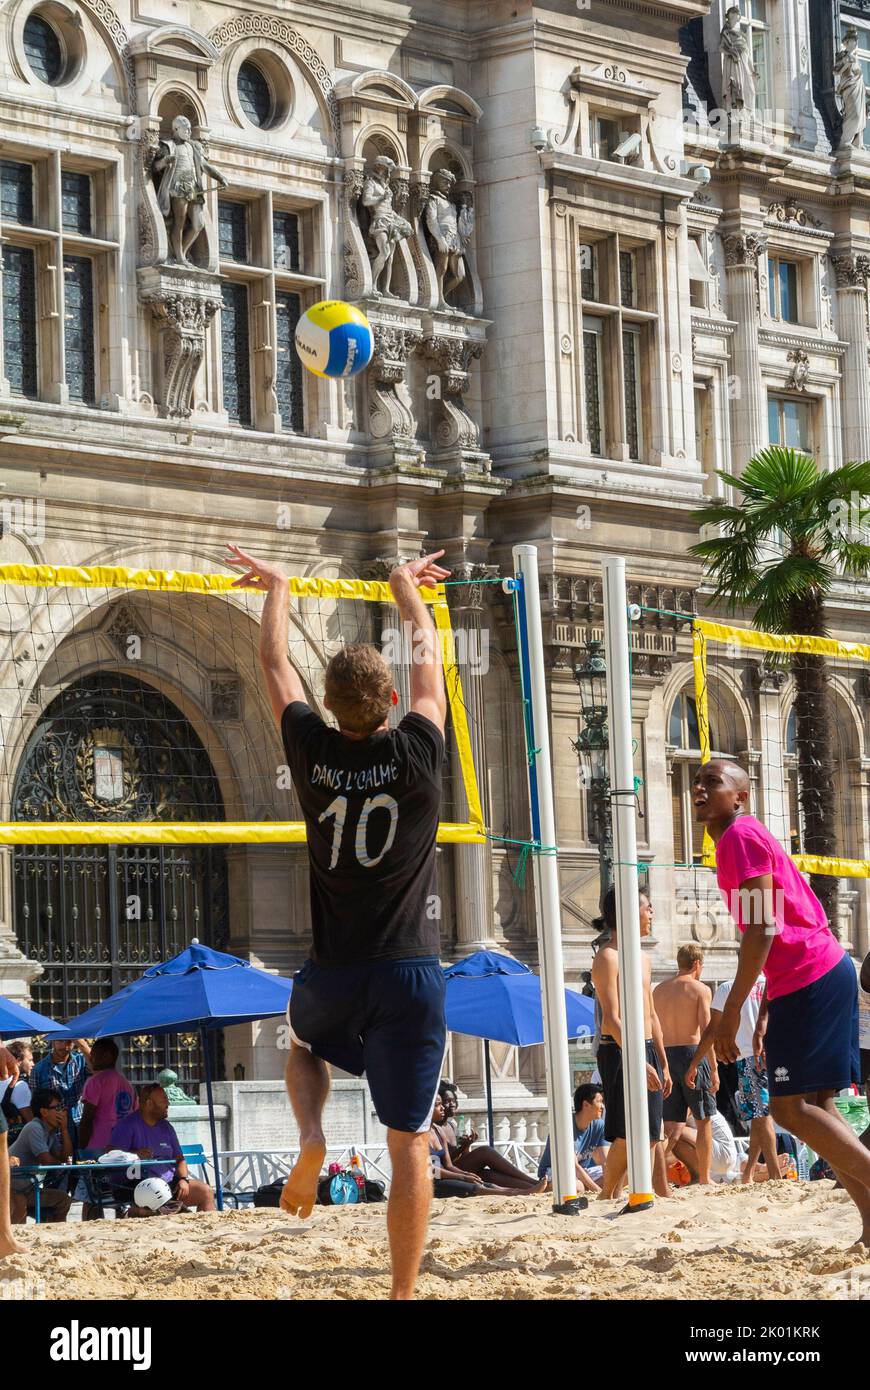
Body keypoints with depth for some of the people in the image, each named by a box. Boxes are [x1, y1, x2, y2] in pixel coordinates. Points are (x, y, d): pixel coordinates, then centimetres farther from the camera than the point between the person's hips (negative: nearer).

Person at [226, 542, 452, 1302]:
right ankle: (403, 1295, -2)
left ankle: (311, 1134, 7)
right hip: (410, 971, -2)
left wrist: (277, 588, 28)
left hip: (330, 975, 2)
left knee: (305, 1045, 36)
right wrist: (408, 587, 27)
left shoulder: (313, 752, -5)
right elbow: (430, 660, 10)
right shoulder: (416, 753, -8)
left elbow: (275, 663, 12)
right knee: (409, 1141, 2)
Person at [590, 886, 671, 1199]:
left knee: (651, 1133, 6)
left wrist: (663, 1064, 20)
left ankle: (663, 1193, 6)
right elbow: (612, 1018, -18)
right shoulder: (608, 957, -10)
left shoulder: (643, 959, 18)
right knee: (627, 1135, -11)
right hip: (619, 1052, -8)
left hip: (647, 1049, 8)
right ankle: (608, 1195, -2)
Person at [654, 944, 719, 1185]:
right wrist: (714, 1069, -10)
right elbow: (705, 1031, -12)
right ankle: (704, 1178, 8)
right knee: (703, 1120, 7)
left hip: (666, 1056, 5)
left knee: (673, 1122, 9)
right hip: (692, 1053, -5)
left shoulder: (658, 990, 11)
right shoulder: (700, 990, -4)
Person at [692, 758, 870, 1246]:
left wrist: (731, 1011, -18)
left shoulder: (741, 835, -9)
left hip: (809, 981, -10)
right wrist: (765, 1014, 25)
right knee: (815, 1106, 9)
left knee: (791, 1106, -11)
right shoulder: (749, 838, 22)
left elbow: (762, 929, -18)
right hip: (828, 973, 10)